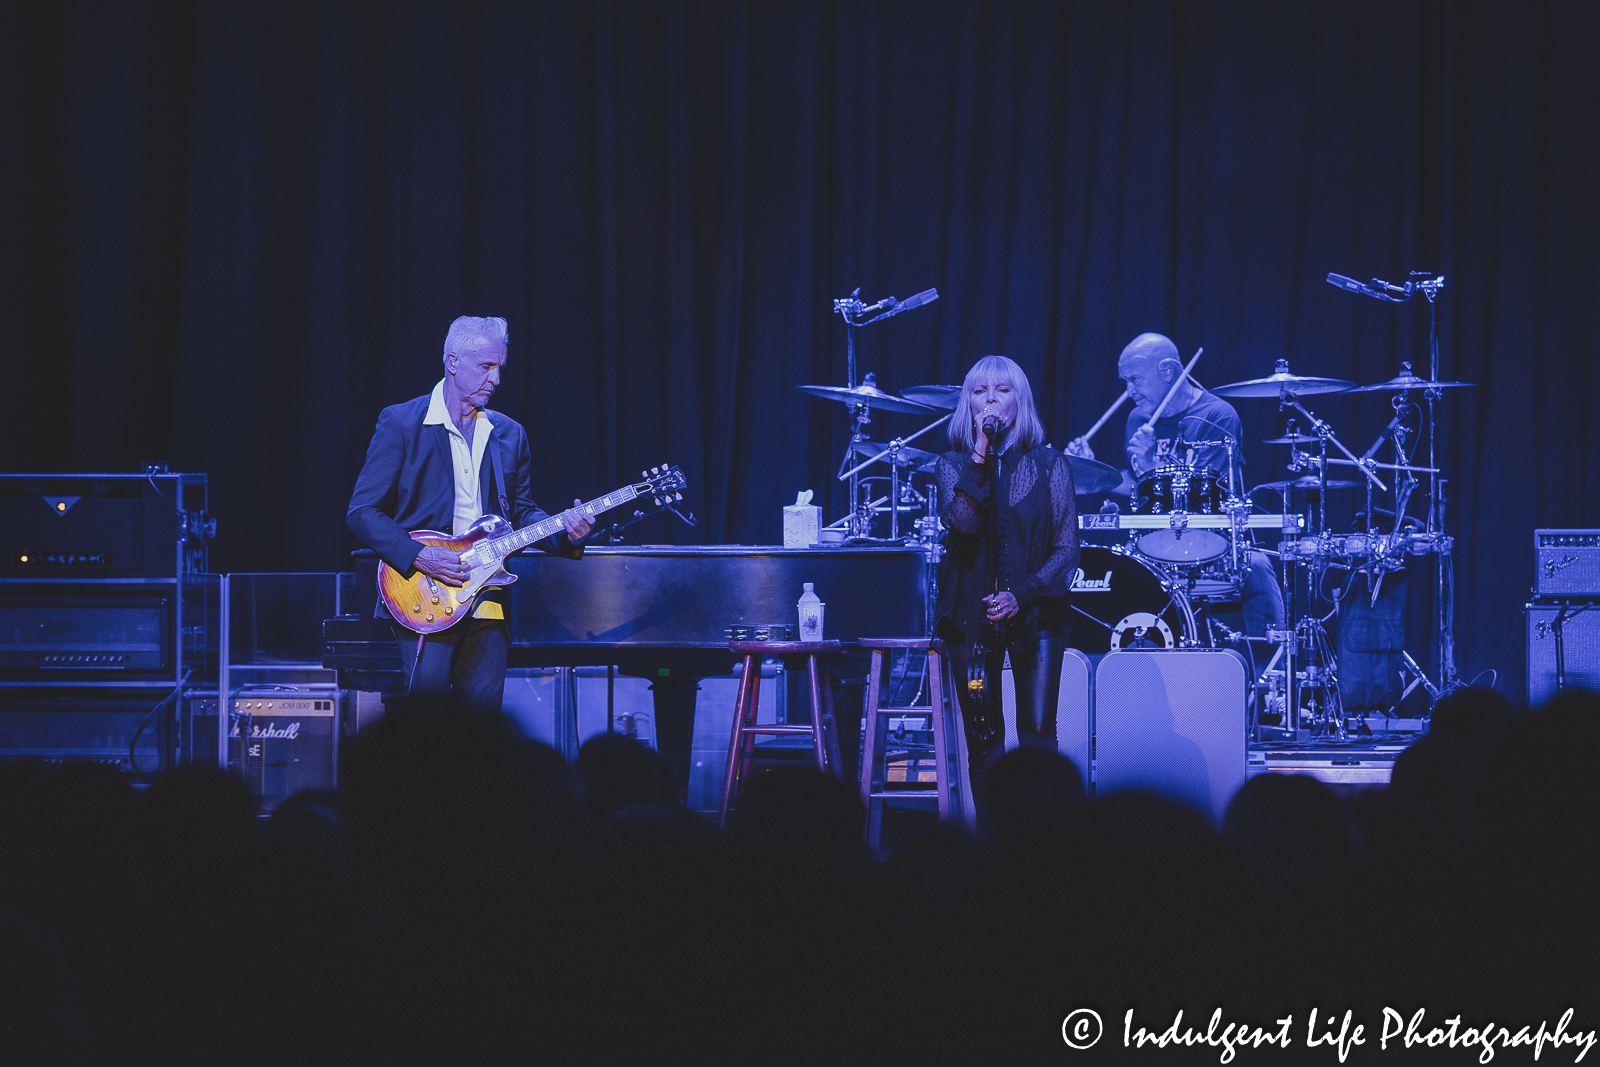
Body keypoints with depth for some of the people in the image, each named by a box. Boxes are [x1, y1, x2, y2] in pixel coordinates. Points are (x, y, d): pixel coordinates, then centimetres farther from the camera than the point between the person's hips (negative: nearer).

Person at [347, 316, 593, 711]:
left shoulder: (509, 436, 15)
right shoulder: (400, 423, -1)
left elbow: (522, 513, 19)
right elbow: (362, 511, -4)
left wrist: (565, 532, -1)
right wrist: (419, 557, -16)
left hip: (485, 592, 4)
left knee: (484, 700, -8)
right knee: (430, 683, -23)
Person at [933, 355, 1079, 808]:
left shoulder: (1048, 464, 4)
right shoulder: (953, 464, 6)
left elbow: (1066, 548, 0)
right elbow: (963, 523, -14)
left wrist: (1022, 595, -12)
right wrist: (982, 455, -17)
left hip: (1035, 612, -1)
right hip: (972, 613, 1)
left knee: (1038, 735, -8)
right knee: (983, 740, 0)